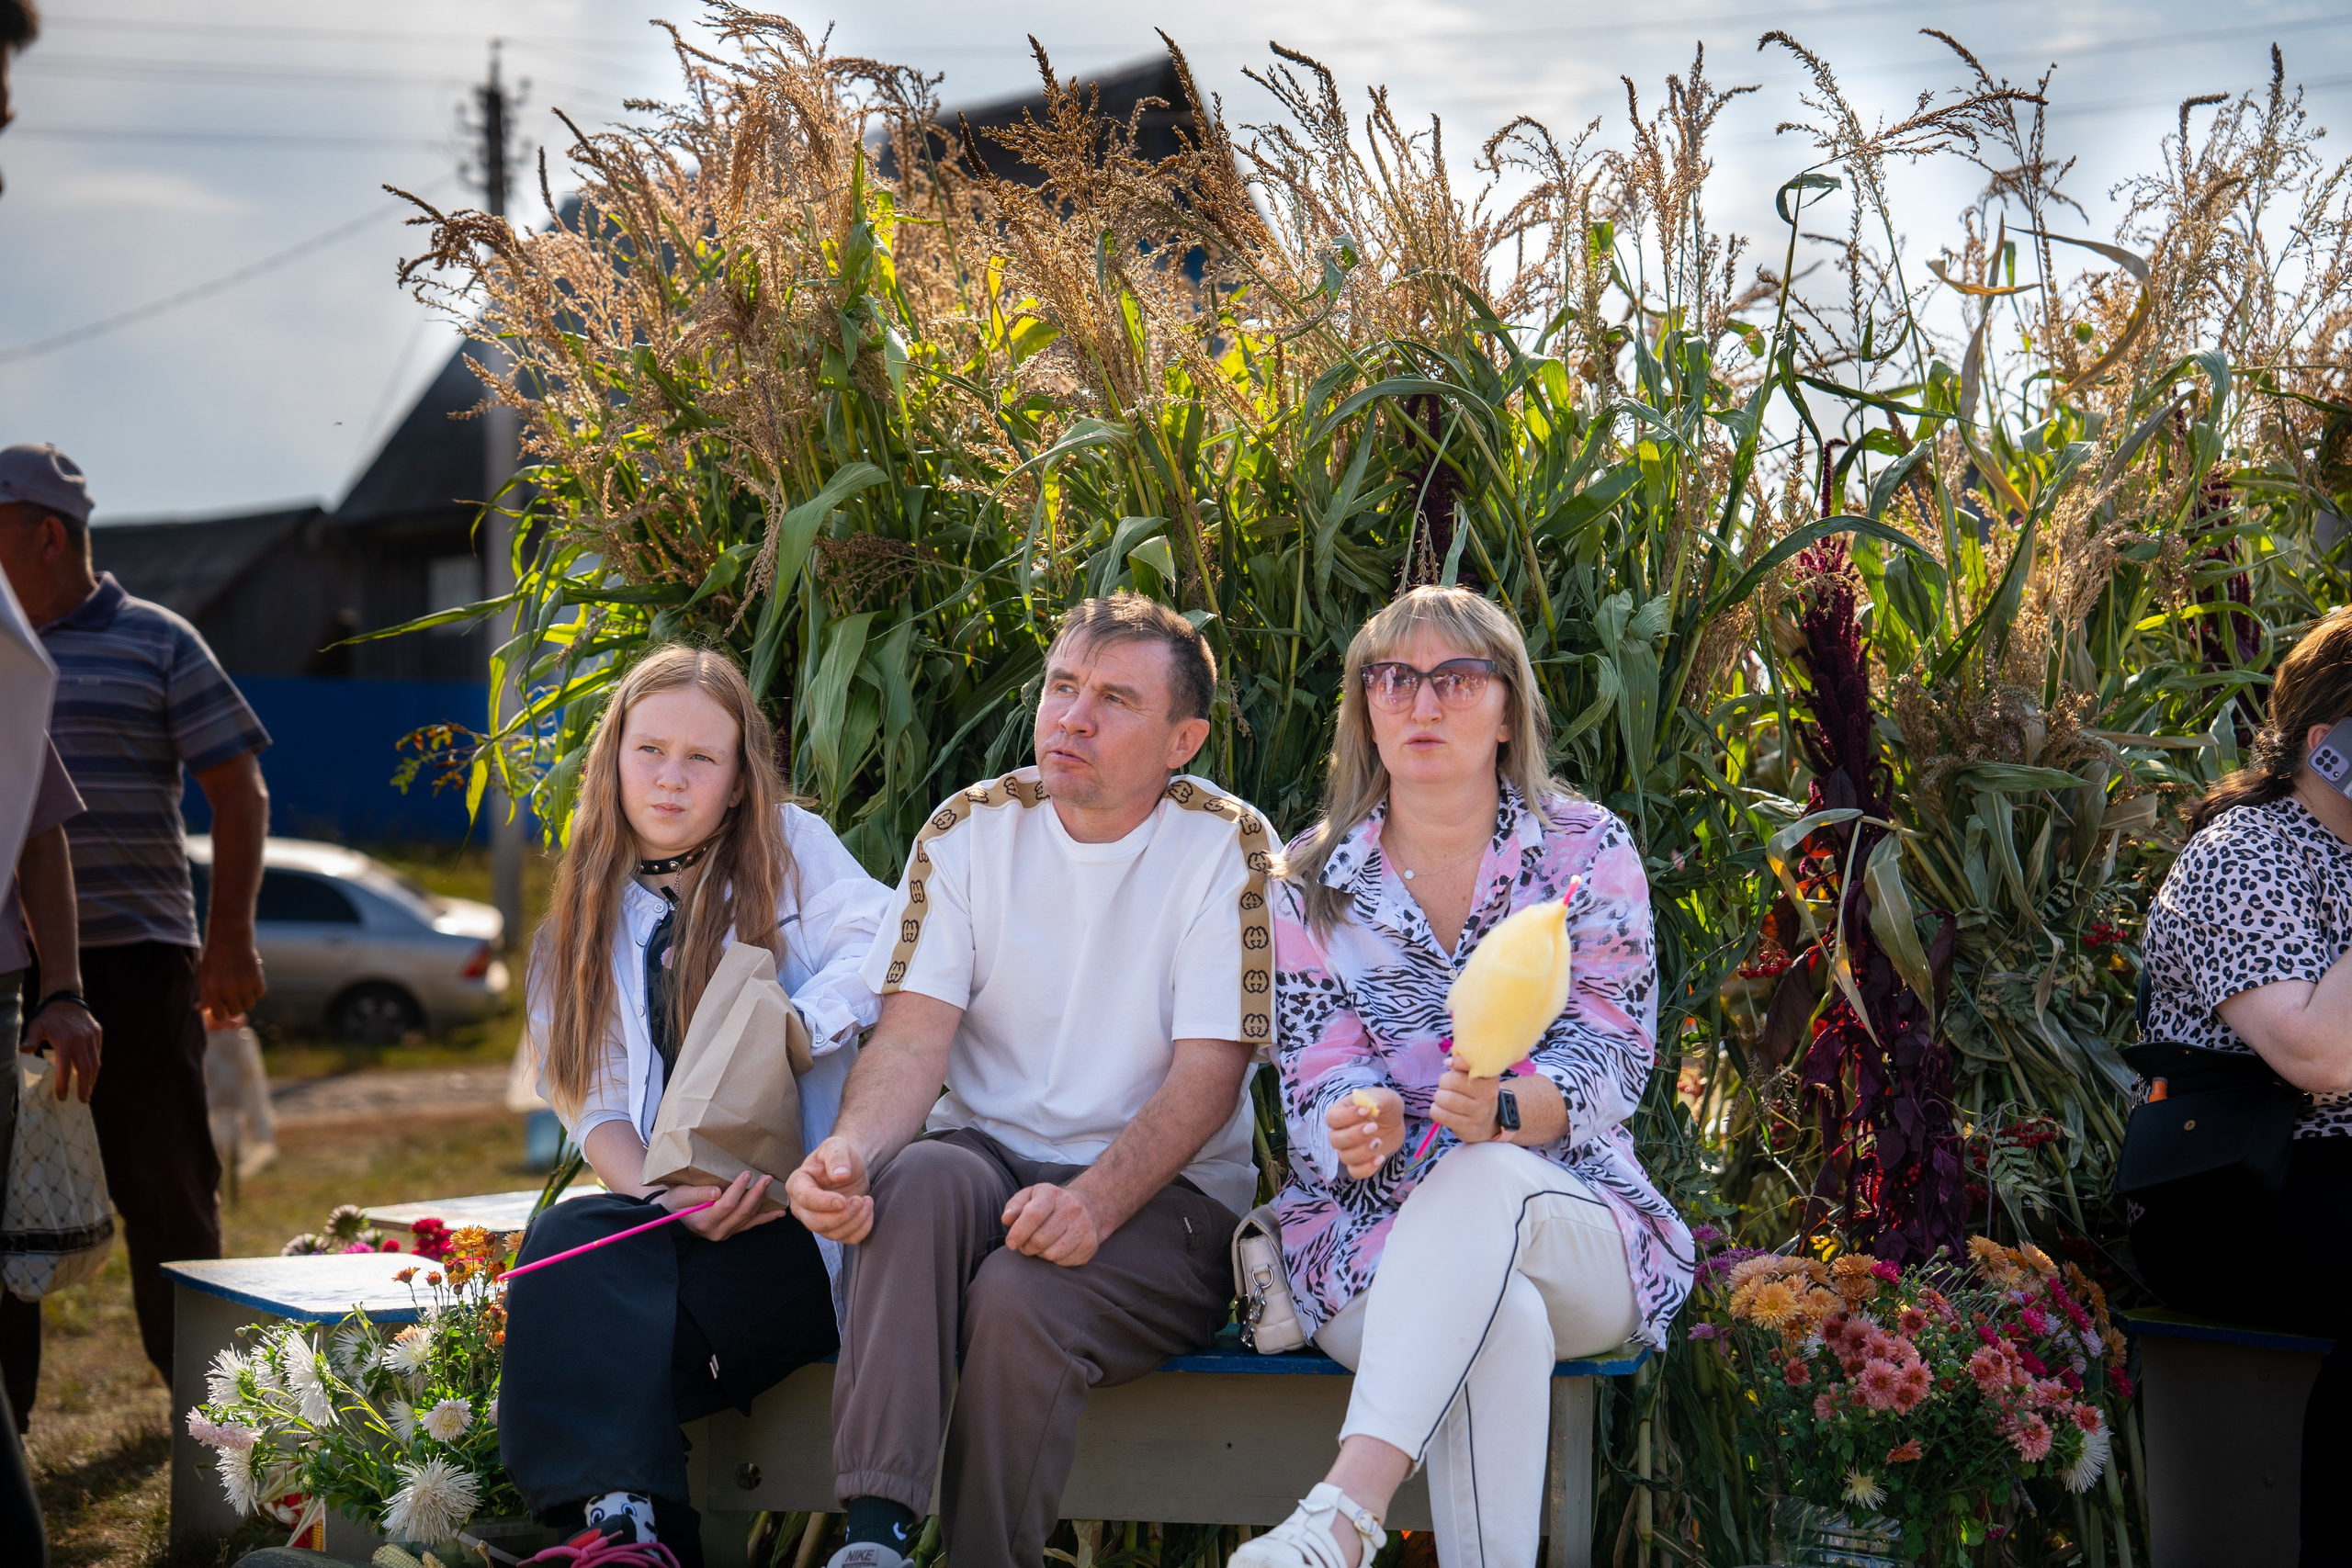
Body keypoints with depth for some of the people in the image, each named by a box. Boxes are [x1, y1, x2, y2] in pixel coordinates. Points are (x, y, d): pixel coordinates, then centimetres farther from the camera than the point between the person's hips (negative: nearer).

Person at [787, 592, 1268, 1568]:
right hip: (988, 1156, 3)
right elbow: (914, 1036, -5)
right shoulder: (970, 829, 4)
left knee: (1020, 1296, -32)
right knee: (915, 1178, -31)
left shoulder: (1227, 847, -5)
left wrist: (1094, 1203, -29)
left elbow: (1207, 1075, -11)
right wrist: (850, 1149, -28)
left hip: (1162, 1193, -2)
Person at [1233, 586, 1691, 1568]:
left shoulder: (1589, 855, 3)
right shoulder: (1311, 882, 8)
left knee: (1486, 1181, -38)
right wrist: (1359, 1121, -25)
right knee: (1497, 1320, -36)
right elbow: (1318, 1074, 2)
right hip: (1371, 1227, 1)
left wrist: (1502, 1111, -29)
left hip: (1575, 1225, 0)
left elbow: (1610, 1063, -5)